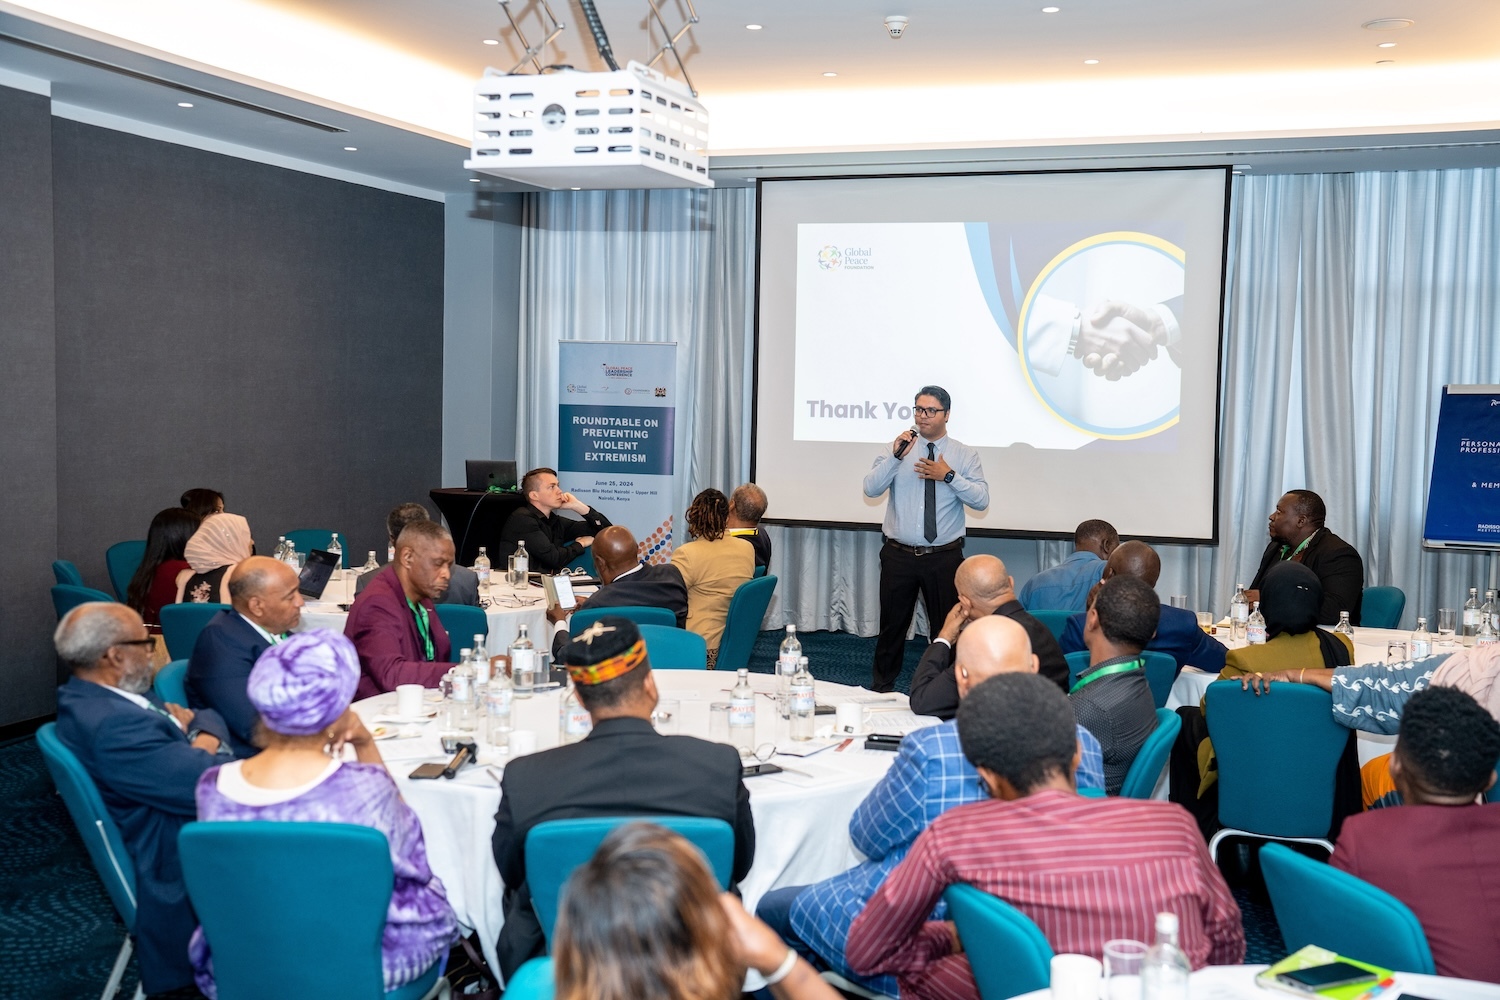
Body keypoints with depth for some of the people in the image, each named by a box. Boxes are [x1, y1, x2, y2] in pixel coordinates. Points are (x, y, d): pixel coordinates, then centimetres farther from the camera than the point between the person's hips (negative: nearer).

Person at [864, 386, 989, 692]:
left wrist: (949, 476, -17)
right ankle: (882, 688, 23)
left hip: (944, 557, 0)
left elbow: (982, 500, -7)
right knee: (892, 625, 9)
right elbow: (870, 488, -8)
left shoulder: (965, 455, 4)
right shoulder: (898, 449, 4)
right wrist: (896, 456, -20)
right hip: (899, 554, 0)